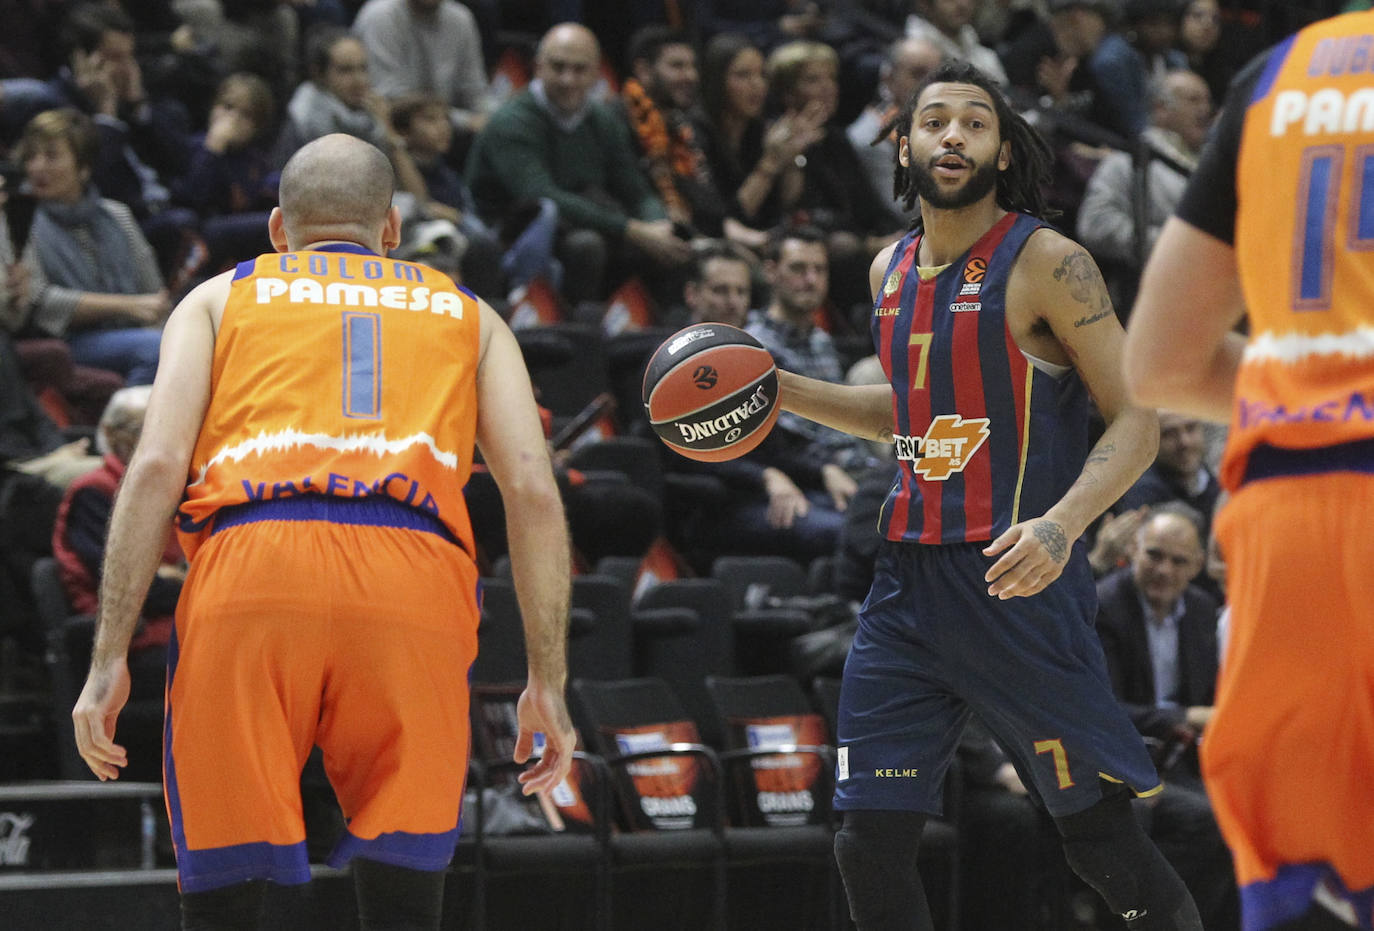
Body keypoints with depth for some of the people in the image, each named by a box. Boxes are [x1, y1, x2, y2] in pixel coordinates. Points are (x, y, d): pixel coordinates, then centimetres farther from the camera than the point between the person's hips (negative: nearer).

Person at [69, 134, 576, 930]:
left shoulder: (220, 299, 25)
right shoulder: (468, 316, 28)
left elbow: (157, 467, 9)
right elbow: (534, 493, 15)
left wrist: (110, 657, 7)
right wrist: (548, 682, 16)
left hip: (251, 574, 0)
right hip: (415, 582, 1)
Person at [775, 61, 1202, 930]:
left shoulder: (1046, 263, -8)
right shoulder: (893, 270, 12)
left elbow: (1136, 418, -11)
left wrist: (1063, 523, -27)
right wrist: (777, 390, 17)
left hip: (1016, 584, -6)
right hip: (909, 581, 6)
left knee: (1104, 841, -2)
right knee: (871, 842, 1)